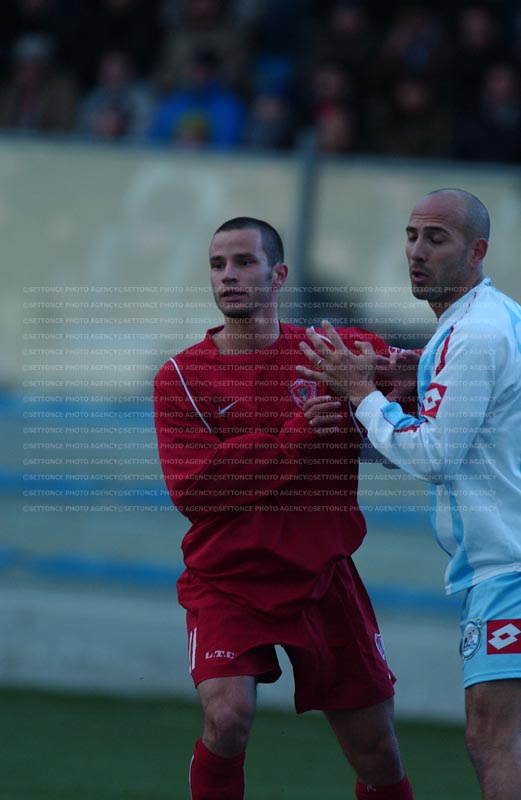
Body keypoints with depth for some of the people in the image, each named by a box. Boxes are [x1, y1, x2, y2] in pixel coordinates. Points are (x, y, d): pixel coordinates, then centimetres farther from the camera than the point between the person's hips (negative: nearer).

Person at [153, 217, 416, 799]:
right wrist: (294, 436, -20)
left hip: (324, 581, 2)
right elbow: (191, 489, -14)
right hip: (227, 581, -2)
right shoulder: (181, 378, -2)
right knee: (227, 719, -25)